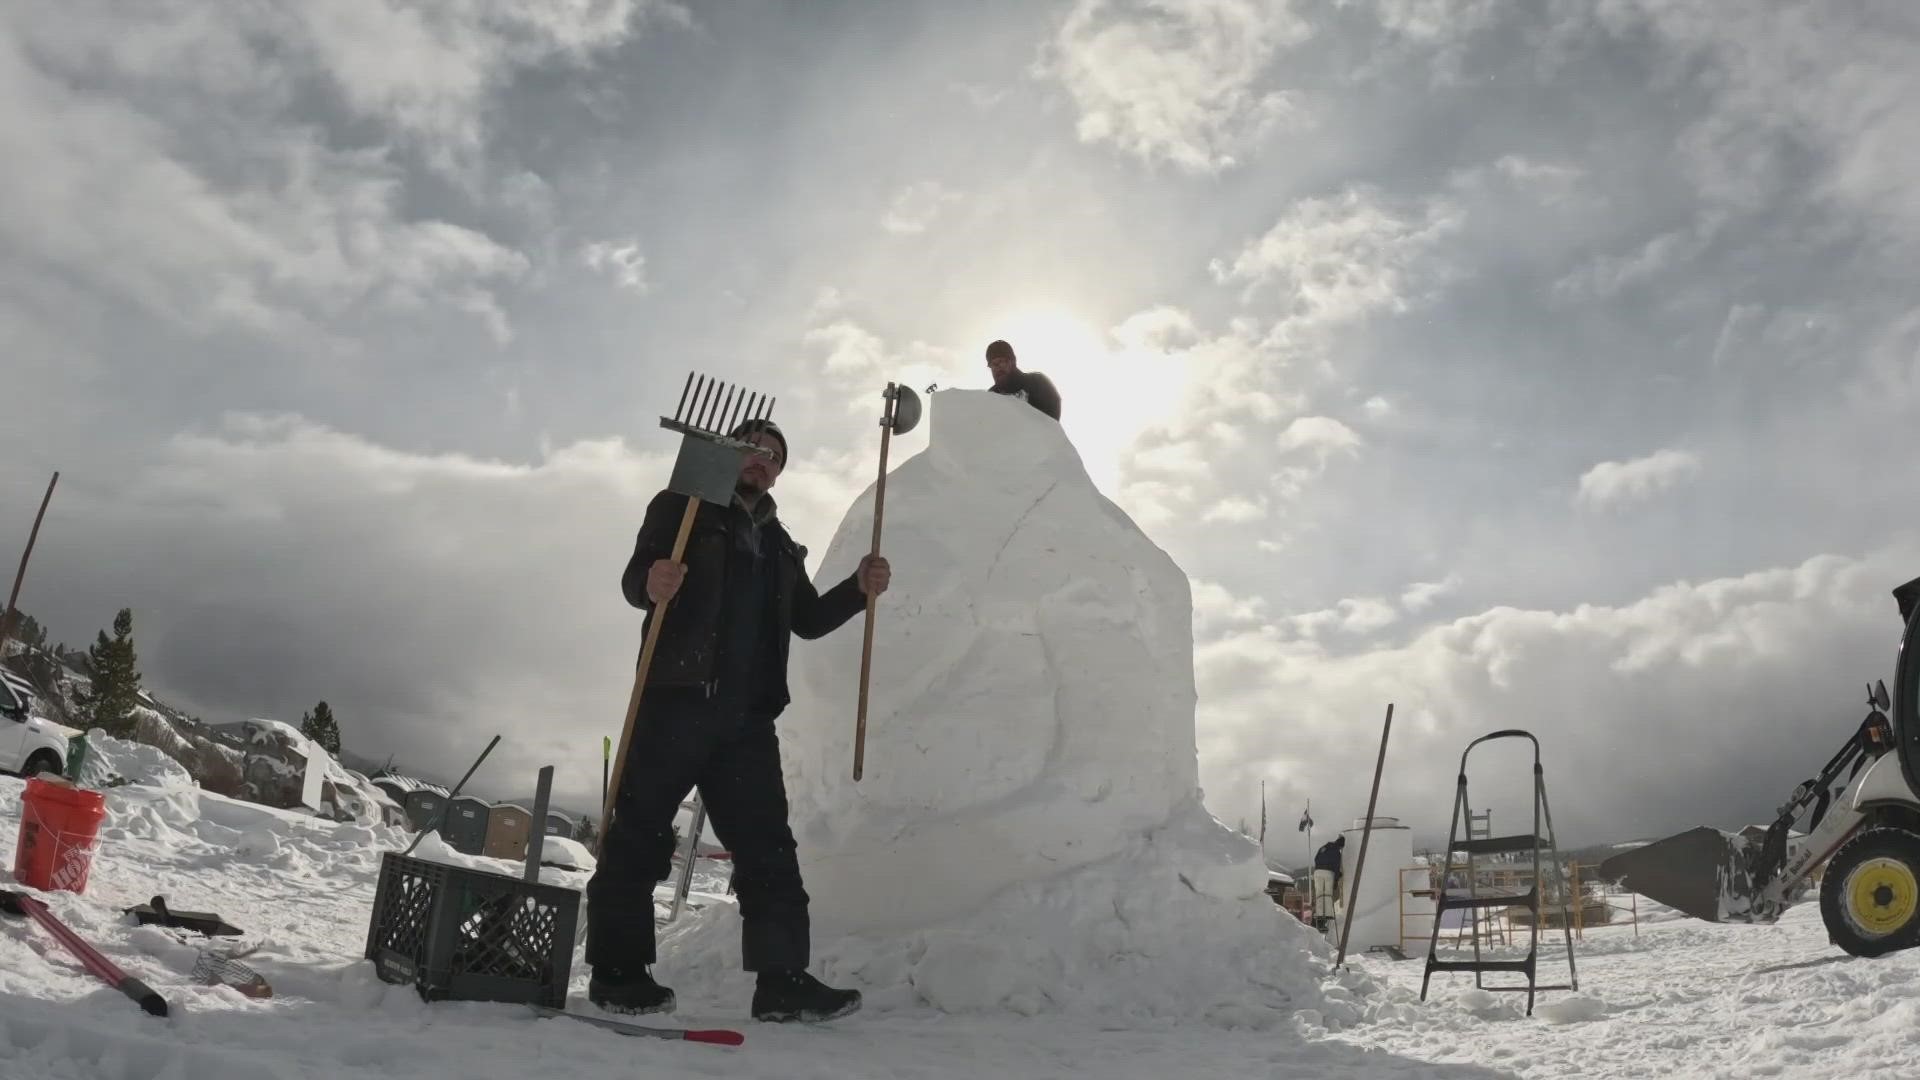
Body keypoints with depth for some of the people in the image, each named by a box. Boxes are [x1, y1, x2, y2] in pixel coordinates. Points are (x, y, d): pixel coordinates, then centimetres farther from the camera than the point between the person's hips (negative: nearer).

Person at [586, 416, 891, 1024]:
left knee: (766, 842, 1)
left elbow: (808, 620, 21)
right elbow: (635, 575, -3)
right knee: (642, 833, -3)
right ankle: (616, 972, 7)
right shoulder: (684, 508, 8)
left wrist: (858, 589, 4)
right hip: (677, 697, -5)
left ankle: (782, 980, 2)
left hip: (747, 713, 6)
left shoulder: (780, 546, 25)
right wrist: (651, 584, -28)